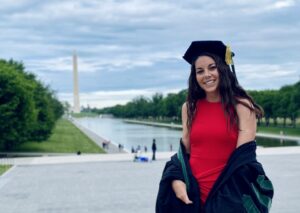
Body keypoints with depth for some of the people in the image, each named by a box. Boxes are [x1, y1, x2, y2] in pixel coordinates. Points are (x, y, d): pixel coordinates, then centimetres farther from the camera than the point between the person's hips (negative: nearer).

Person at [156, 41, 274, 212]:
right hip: (191, 194, 3)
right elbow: (184, 151, 8)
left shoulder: (242, 106, -5)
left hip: (228, 196, -3)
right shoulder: (189, 107, 5)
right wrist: (176, 180, -9)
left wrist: (227, 193, -17)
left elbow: (244, 157, -9)